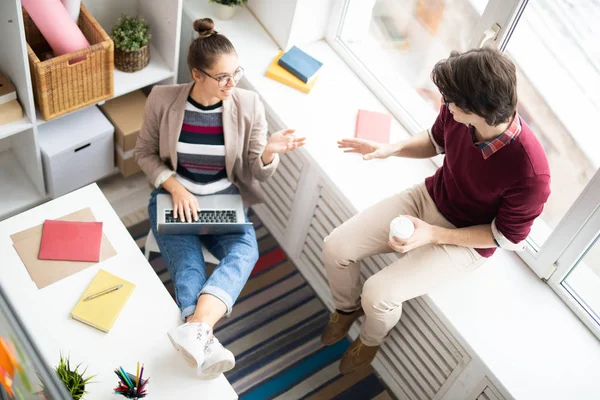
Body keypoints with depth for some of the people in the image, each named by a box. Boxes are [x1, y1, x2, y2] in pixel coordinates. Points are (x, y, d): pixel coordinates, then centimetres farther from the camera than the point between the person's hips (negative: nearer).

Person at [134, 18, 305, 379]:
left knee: (245, 251, -31)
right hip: (175, 196, 0)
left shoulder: (248, 105, -10)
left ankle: (196, 331, -49)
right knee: (188, 267, -26)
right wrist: (176, 188, -16)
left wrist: (270, 152, -30)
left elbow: (258, 172, -6)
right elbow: (145, 153, 1)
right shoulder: (163, 100, -11)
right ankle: (206, 345, -40)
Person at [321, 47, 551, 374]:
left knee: (378, 294, -20)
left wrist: (434, 235, -25)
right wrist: (392, 149, -13)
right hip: (428, 198, 5)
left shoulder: (530, 172, -35)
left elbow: (507, 237, -18)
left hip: (466, 240, -5)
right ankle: (348, 307, 28)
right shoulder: (457, 113, -21)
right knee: (335, 248, -7)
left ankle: (371, 338, 18)